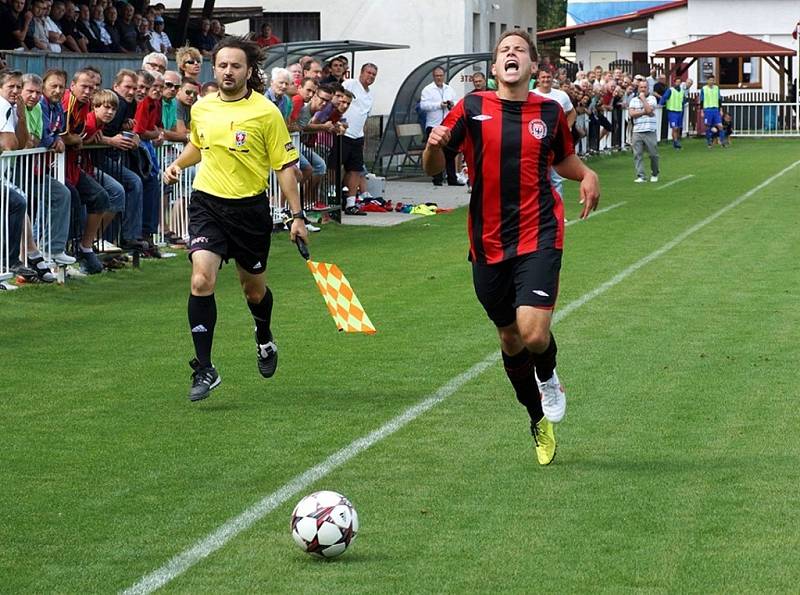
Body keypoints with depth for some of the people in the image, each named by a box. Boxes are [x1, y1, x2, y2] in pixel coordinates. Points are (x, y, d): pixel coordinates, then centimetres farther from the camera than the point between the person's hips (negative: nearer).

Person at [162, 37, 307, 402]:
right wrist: (177, 165, 9)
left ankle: (264, 339, 47)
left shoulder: (266, 112, -8)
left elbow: (284, 166, -4)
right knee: (202, 280, -17)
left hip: (250, 208, -2)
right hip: (207, 204, 2)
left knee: (254, 289, 13)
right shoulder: (201, 109, 4)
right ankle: (204, 369, -11)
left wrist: (297, 215, -7)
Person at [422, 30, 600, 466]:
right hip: (488, 244, 1)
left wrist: (588, 175, 1)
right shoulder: (471, 109, -1)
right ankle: (538, 420, 35)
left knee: (534, 333, -19)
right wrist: (434, 145, -20)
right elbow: (434, 169, 2)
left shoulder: (550, 112, 3)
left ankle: (549, 377, 18)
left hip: (539, 237, -1)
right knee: (509, 339, 12)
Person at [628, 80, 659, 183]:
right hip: (637, 132, 2)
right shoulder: (633, 100, 11)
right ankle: (640, 176, -2)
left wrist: (643, 98, -5)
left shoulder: (652, 98, 3)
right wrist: (644, 112, -8)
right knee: (637, 155, -4)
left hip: (650, 131, -2)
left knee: (653, 154, 4)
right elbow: (631, 113, -3)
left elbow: (649, 109, -14)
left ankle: (654, 174, 23)